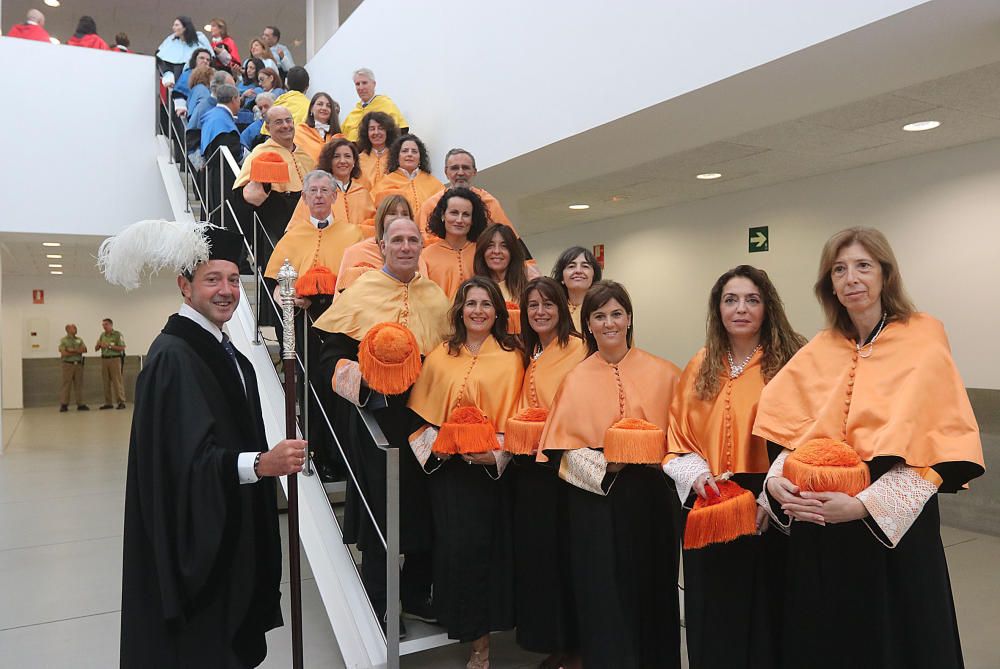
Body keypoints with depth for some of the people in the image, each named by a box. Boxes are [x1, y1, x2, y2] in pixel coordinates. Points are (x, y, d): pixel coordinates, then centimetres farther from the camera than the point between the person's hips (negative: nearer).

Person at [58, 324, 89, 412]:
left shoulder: (79, 340, 14)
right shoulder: (63, 340, 1)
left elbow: (84, 349, 0)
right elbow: (63, 353, -12)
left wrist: (73, 350, -14)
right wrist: (77, 352, -8)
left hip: (79, 364, 4)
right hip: (68, 364, -4)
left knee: (79, 385, 4)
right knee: (66, 385, -4)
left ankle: (80, 404, 5)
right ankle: (63, 405, -1)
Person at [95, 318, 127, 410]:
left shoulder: (117, 334, -2)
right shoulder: (102, 335, 14)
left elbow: (122, 348, -10)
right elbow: (96, 349, 16)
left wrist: (109, 346, -16)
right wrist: (98, 345, -7)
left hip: (115, 359, -6)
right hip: (104, 360, 6)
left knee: (117, 381, -8)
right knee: (106, 382, 6)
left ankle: (121, 402, -8)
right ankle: (108, 403, 10)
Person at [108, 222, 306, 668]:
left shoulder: (224, 350, 9)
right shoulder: (172, 355, -19)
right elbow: (184, 459, -26)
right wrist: (260, 463, -36)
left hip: (230, 533, 9)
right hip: (192, 537, -9)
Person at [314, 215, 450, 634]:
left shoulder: (437, 298, 9)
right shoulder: (360, 293, -3)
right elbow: (330, 356, -5)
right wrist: (364, 375, -21)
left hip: (427, 416, 4)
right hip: (376, 418, -4)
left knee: (424, 509, 12)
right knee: (380, 510, 5)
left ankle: (417, 597, 31)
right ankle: (377, 607, 23)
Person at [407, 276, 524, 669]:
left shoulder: (511, 358, 1)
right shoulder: (440, 356, 7)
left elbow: (515, 416, -2)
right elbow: (423, 411, 7)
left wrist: (496, 454, -15)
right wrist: (433, 444, -8)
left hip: (490, 470, -2)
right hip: (446, 468, 2)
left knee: (485, 546, 2)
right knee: (454, 546, 2)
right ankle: (463, 624, 23)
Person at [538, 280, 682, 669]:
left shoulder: (661, 374, 2)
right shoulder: (576, 380, 3)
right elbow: (564, 448, 0)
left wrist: (650, 455, -14)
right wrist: (602, 464, -16)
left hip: (648, 498, 1)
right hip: (594, 498, 0)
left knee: (649, 589, 9)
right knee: (603, 593, 3)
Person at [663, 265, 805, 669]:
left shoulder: (792, 361, -4)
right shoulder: (700, 367, 7)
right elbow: (679, 438, 9)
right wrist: (697, 477, -9)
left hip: (770, 513, -3)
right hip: (708, 509, 3)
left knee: (765, 614, 9)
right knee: (713, 617, 14)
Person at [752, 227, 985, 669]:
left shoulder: (923, 342, -6)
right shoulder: (816, 352, 5)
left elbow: (931, 444, -12)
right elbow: (792, 434, 6)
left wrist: (863, 505, -22)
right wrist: (776, 483, -13)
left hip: (893, 525, -3)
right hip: (816, 528, 4)